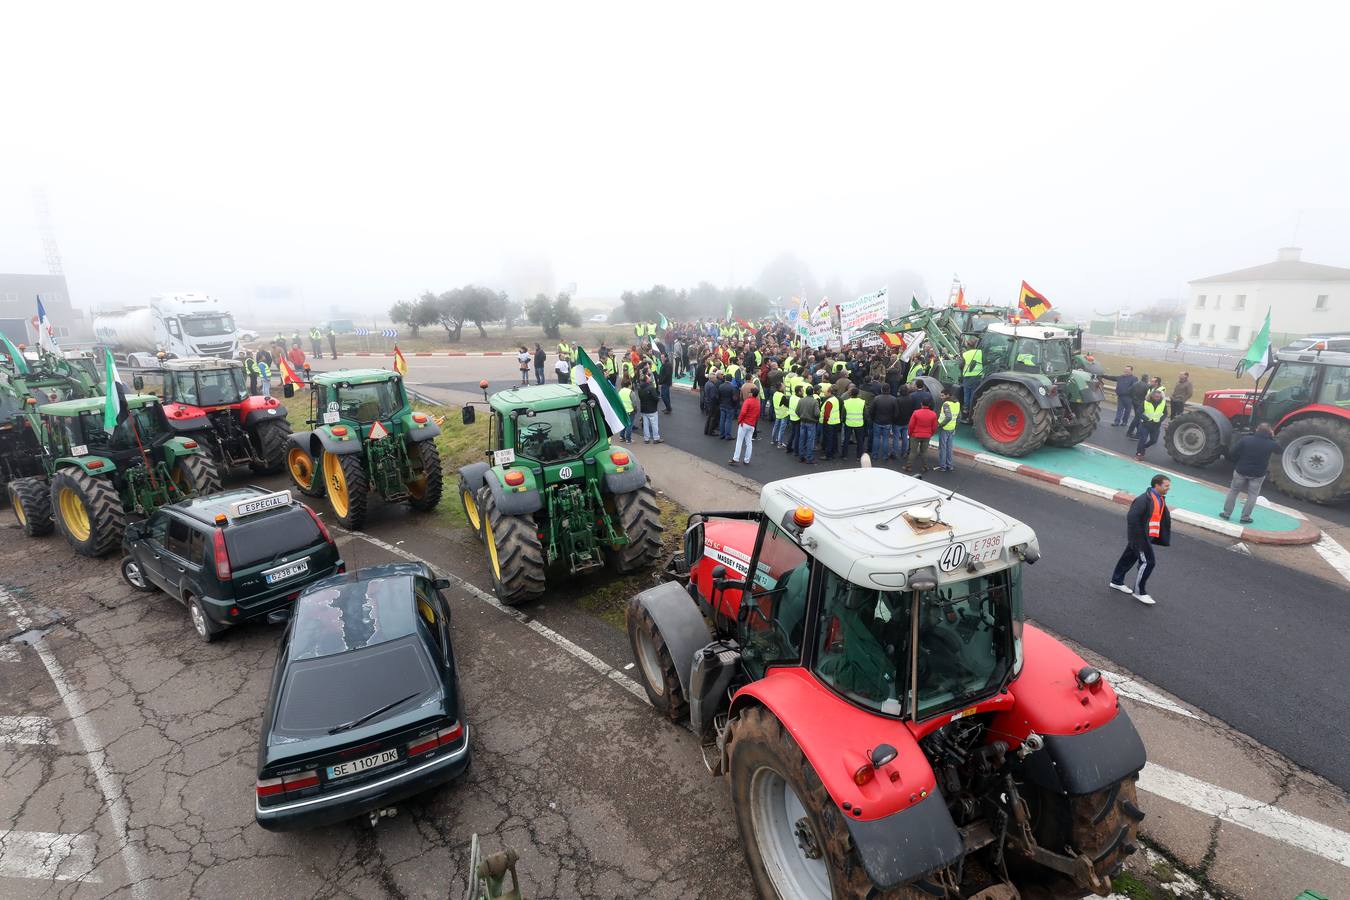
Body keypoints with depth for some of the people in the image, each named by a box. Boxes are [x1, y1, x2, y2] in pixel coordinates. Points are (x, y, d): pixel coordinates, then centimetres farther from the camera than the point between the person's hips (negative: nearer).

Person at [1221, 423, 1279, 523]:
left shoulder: (1245, 439, -13)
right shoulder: (1270, 444, -10)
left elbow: (1233, 453, -12)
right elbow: (1278, 448, 13)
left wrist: (1237, 465, 4)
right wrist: (1272, 437, 16)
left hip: (1241, 471, 0)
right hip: (1258, 474, 0)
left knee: (1233, 491, 15)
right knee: (1252, 495, 12)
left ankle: (1226, 513, 17)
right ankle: (1245, 517, 13)